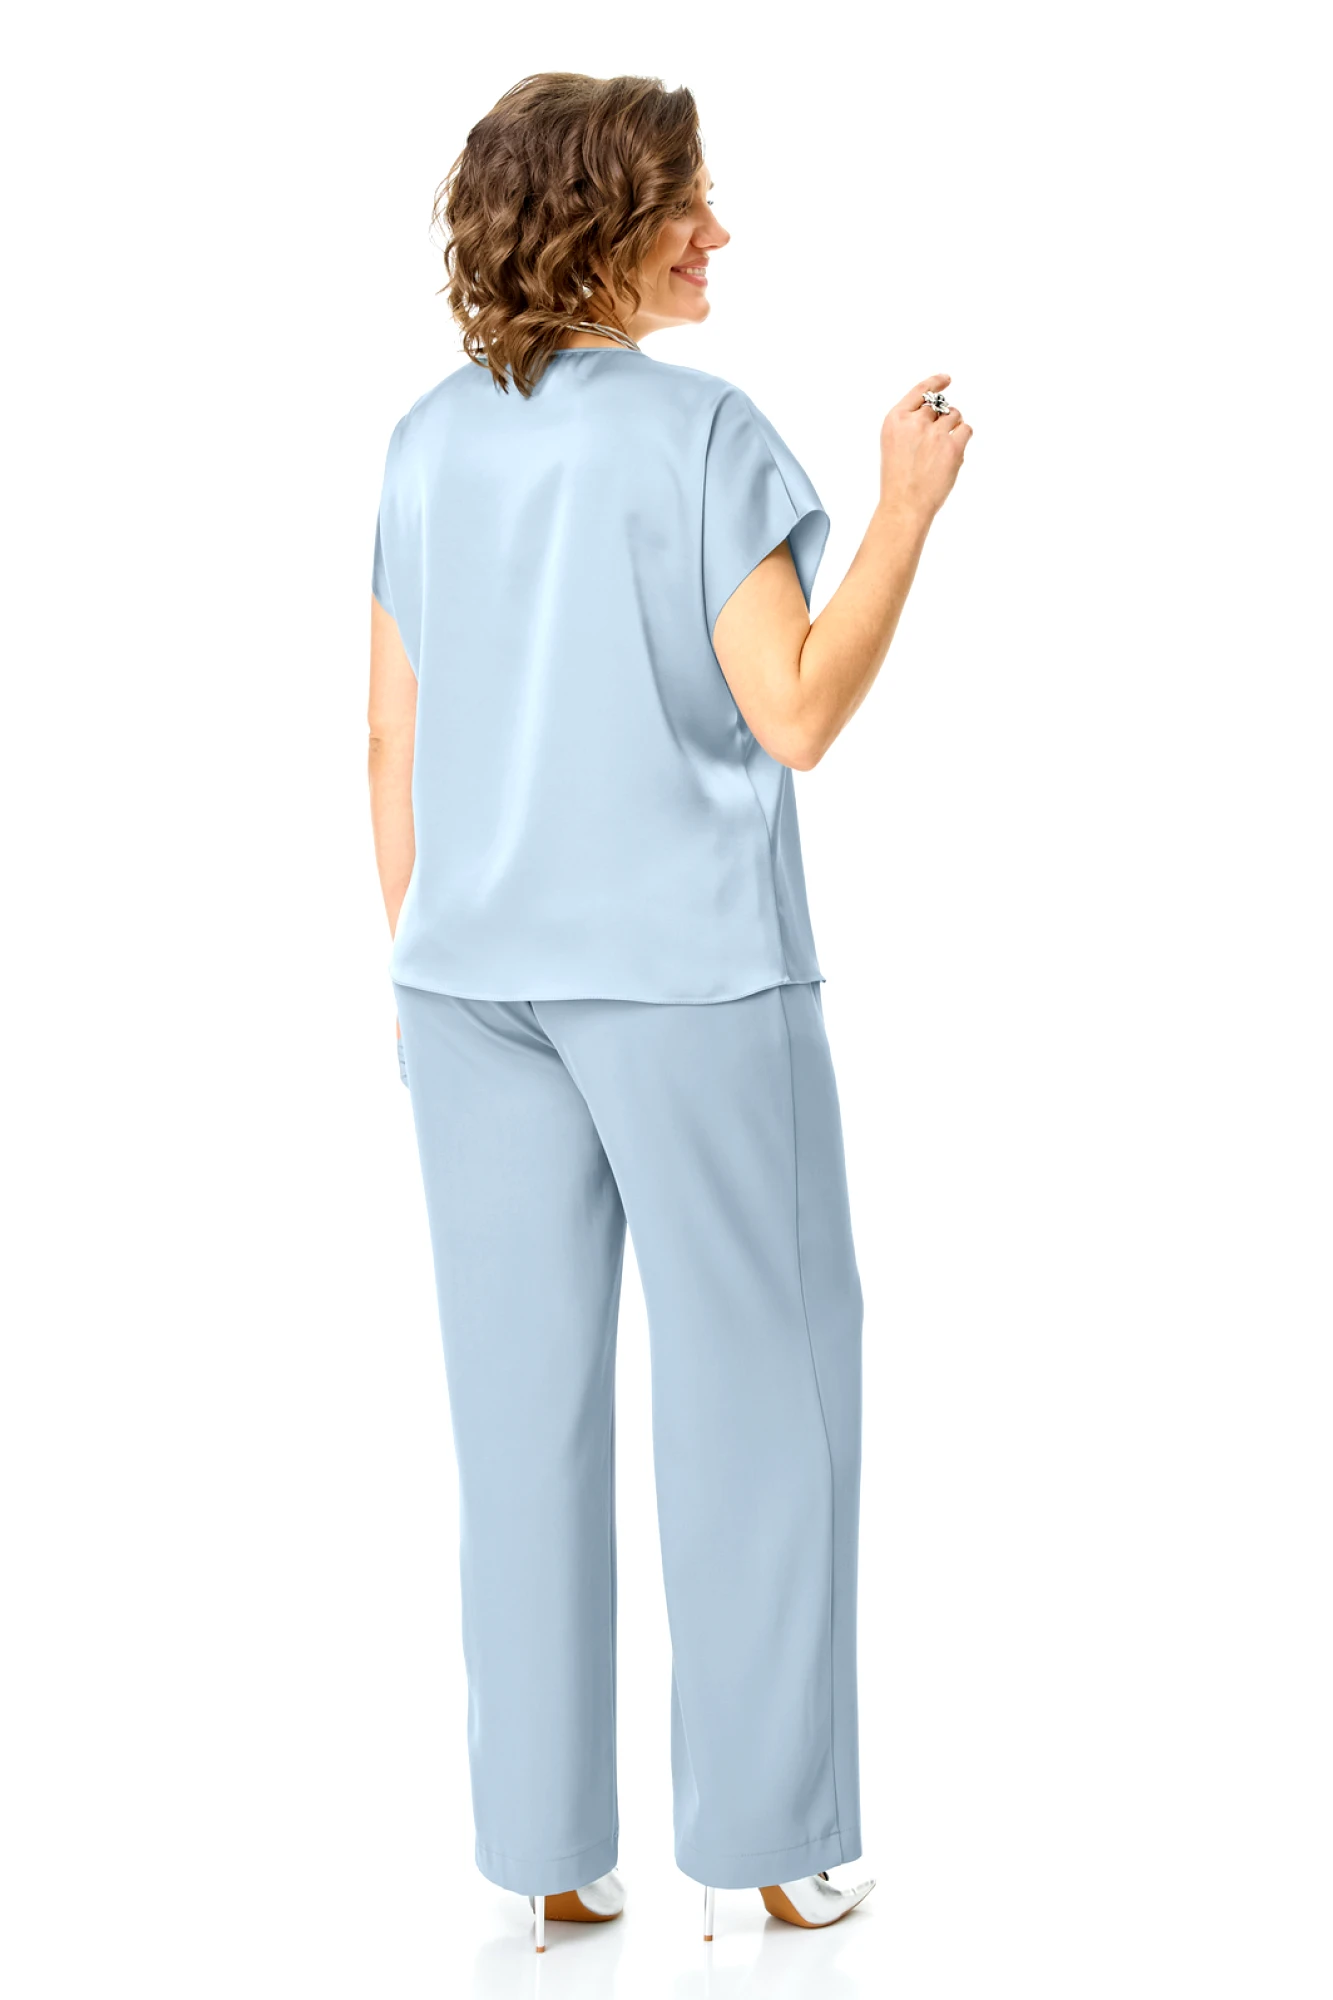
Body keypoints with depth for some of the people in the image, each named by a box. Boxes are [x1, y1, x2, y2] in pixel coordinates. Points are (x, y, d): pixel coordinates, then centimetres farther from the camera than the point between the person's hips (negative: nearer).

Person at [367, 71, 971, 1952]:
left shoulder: (430, 444, 6)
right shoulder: (703, 432, -10)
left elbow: (394, 739, 8)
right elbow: (796, 715, -15)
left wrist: (415, 965, 16)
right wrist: (909, 507, -7)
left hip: (480, 979, 5)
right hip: (690, 976, -5)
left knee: (526, 1407, 9)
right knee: (757, 1384, 7)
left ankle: (548, 1849, 15)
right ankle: (766, 1836, 13)